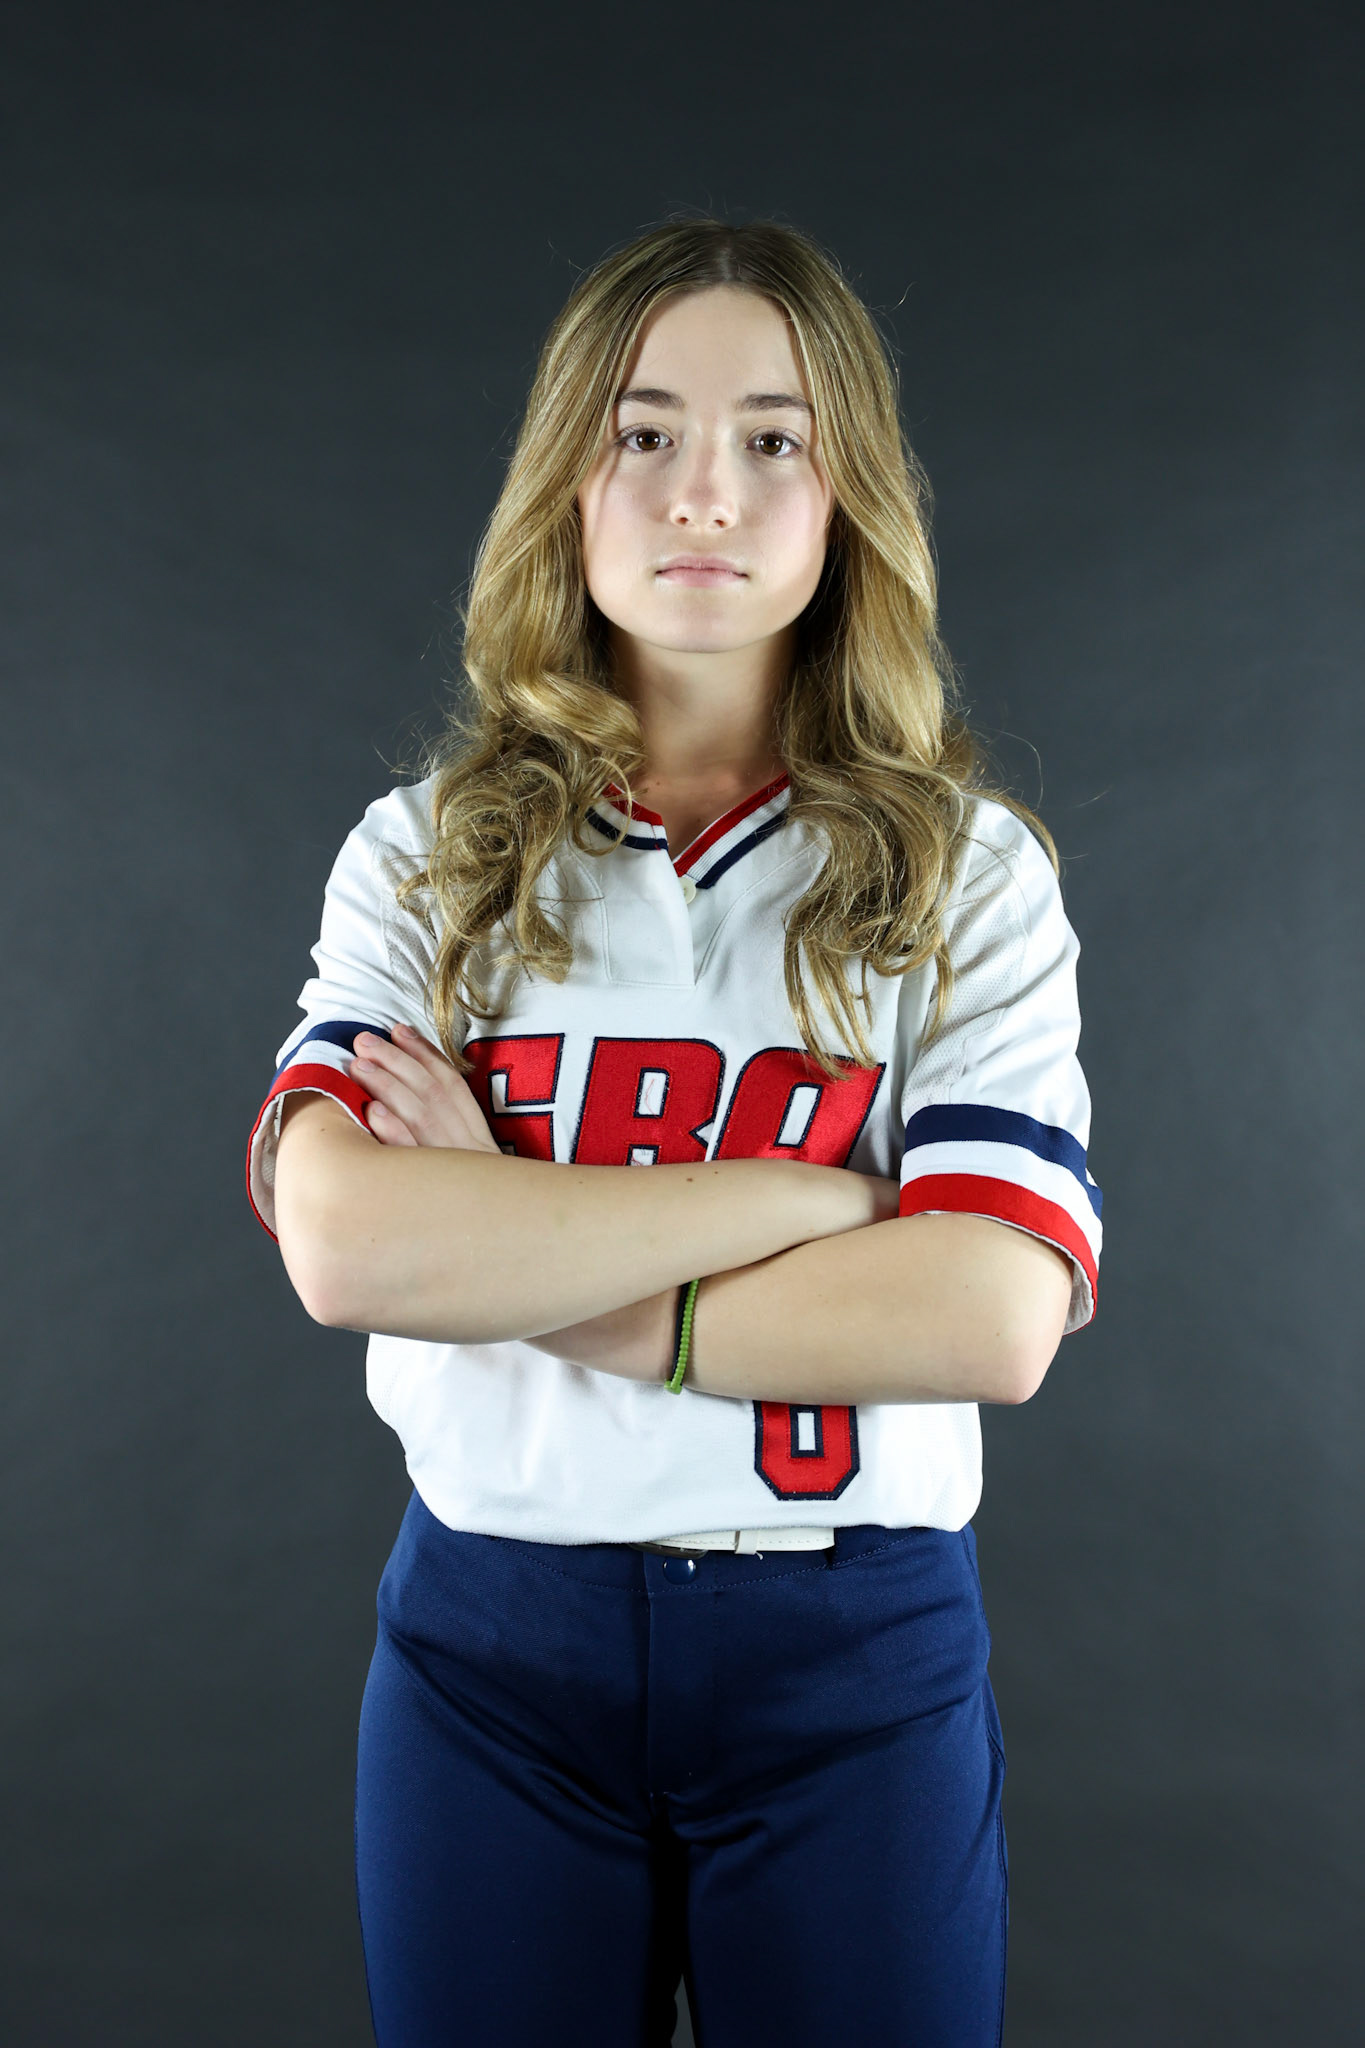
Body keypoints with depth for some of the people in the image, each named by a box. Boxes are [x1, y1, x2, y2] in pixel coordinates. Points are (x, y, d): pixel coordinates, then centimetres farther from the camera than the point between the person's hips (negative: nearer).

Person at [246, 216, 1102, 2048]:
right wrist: (807, 1192, -17)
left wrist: (523, 1266, -16)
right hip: (487, 1638, 1)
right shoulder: (427, 853, -1)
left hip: (856, 1656, 0)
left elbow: (994, 1316, -16)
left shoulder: (969, 868, -3)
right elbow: (344, 1244, -17)